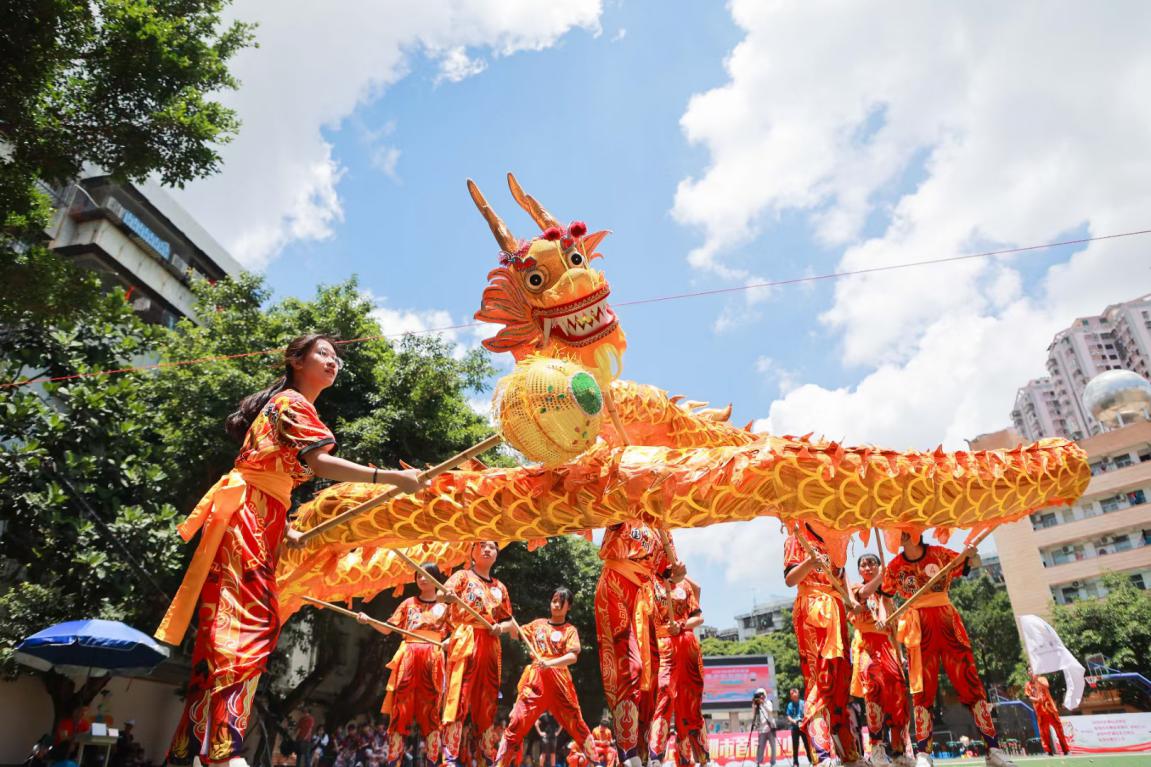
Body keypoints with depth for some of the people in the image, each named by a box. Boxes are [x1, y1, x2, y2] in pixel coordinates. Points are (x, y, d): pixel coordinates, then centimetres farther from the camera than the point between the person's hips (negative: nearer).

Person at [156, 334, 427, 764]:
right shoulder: (292, 401, -4)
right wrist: (391, 478, -28)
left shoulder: (285, 404, 26)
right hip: (247, 517, -10)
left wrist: (286, 530, 21)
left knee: (228, 629, 6)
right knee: (247, 624, -19)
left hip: (258, 520, 10)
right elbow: (318, 463, -20)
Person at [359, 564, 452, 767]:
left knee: (430, 709, -1)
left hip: (432, 658, -1)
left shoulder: (445, 606, 11)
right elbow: (387, 629, 10)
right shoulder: (409, 603, 14)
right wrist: (368, 620, -5)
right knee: (401, 707, -3)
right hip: (408, 656, 1)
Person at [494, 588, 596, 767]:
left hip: (558, 681, -2)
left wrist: (550, 663, -26)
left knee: (576, 724, 2)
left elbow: (573, 657, -10)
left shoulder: (570, 630, 5)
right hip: (535, 680, 2)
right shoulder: (538, 623, 14)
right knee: (517, 723, -8)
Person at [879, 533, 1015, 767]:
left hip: (947, 622, 0)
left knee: (969, 681, -2)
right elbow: (884, 595, 14)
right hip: (918, 629, 0)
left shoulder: (939, 554, 2)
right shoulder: (894, 566, 4)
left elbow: (972, 567, 11)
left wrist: (969, 554, -11)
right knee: (923, 688, -3)